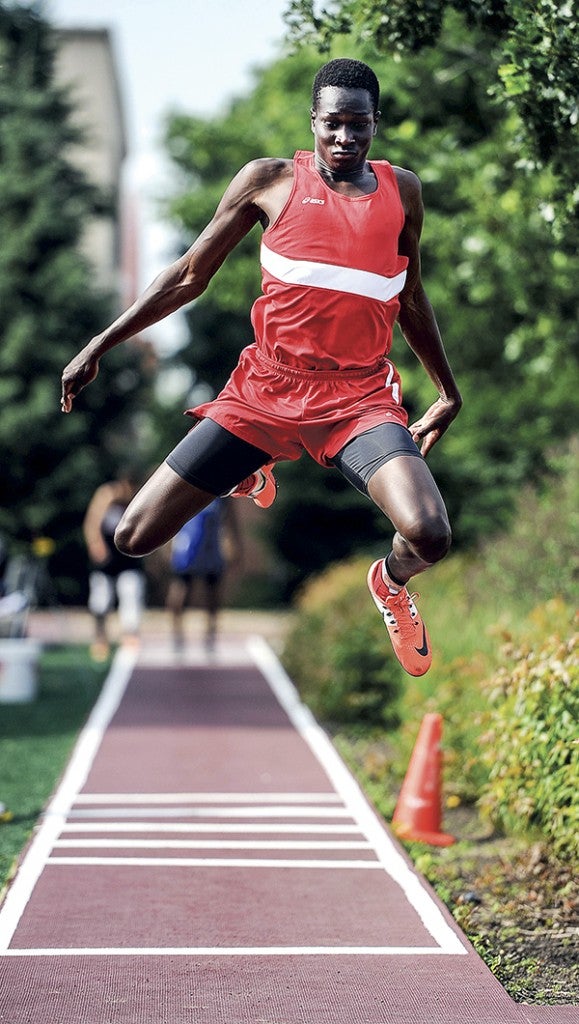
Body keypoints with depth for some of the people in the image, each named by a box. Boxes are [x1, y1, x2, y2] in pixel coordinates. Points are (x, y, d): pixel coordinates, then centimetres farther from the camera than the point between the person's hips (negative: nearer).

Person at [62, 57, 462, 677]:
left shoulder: (402, 191, 7)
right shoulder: (270, 181, 1)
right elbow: (189, 277, 8)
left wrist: (447, 392, 25)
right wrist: (99, 347, 7)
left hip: (359, 396, 0)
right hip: (267, 387, 0)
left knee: (428, 536, -28)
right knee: (135, 539, -3)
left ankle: (391, 584, 13)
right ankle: (253, 469, 29)